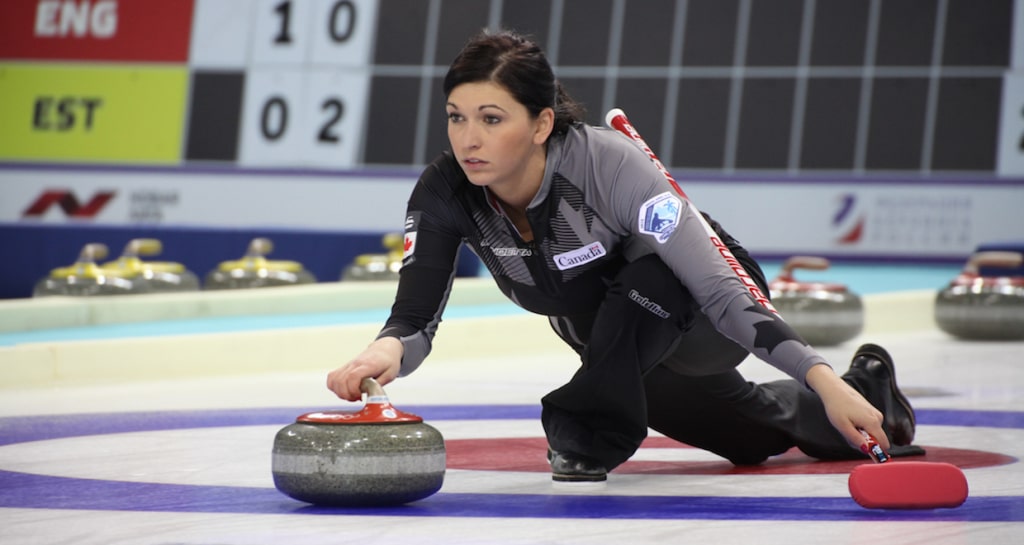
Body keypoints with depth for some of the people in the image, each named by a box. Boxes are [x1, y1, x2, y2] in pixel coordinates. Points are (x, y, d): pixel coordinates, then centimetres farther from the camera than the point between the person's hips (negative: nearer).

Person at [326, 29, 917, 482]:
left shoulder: (609, 165, -40)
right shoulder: (446, 193, -27)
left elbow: (721, 289, -41)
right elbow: (415, 319, -29)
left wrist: (823, 379, -50)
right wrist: (388, 351, -54)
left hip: (706, 317, -6)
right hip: (619, 343, 6)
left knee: (641, 274, -41)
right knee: (755, 435, 28)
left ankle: (595, 432, -22)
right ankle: (867, 384, 56)